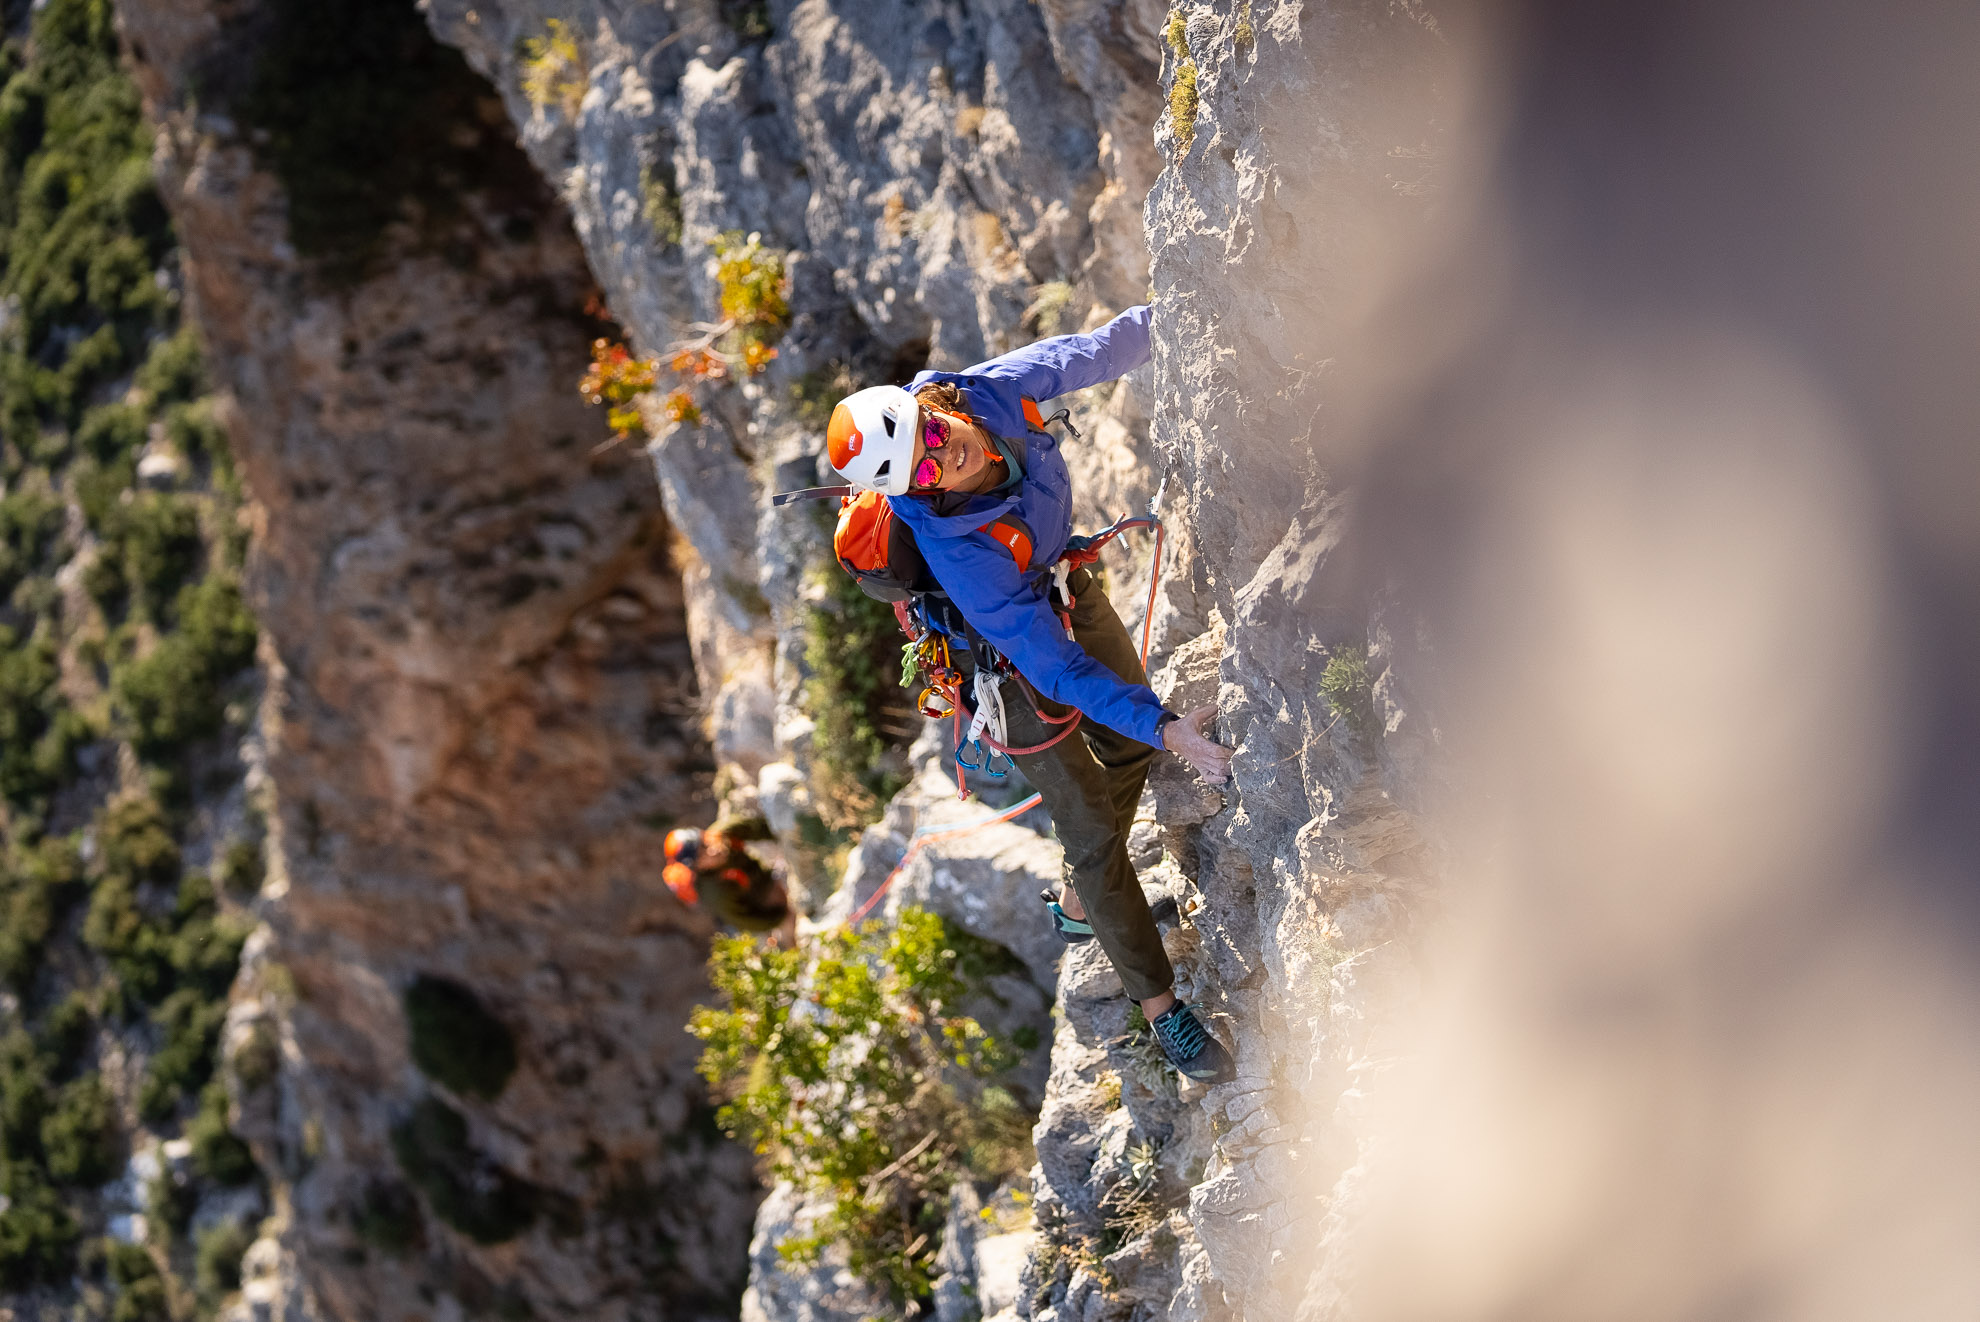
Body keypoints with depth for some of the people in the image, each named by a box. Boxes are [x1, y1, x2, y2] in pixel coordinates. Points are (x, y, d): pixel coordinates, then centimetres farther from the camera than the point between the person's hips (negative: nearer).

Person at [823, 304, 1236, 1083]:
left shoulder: (994, 390, -31)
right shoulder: (956, 553, -43)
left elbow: (1093, 353, -12)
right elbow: (1054, 669, -39)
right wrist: (1164, 728, -42)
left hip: (1067, 586, 7)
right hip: (1013, 661, -7)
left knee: (1129, 746, 24)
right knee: (1093, 835, 1)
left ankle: (1078, 904, 47)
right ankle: (1160, 1006, 18)